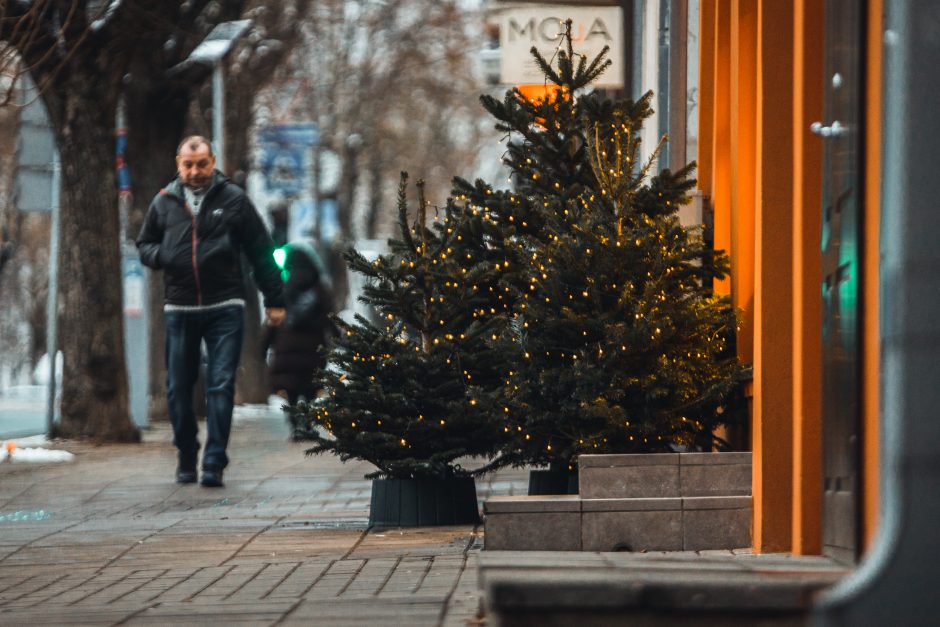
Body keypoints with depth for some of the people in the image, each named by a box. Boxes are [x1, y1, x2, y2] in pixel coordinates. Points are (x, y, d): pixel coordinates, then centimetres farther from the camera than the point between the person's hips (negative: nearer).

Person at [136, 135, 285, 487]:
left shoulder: (233, 199, 2)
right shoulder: (165, 202, 9)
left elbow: (261, 252, 5)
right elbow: (144, 244, 21)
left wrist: (274, 300, 4)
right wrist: (161, 257, -4)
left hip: (225, 309, -3)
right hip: (179, 309, 3)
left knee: (221, 386, -8)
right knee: (178, 388, 7)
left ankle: (214, 463, -8)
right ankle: (185, 459, 22)